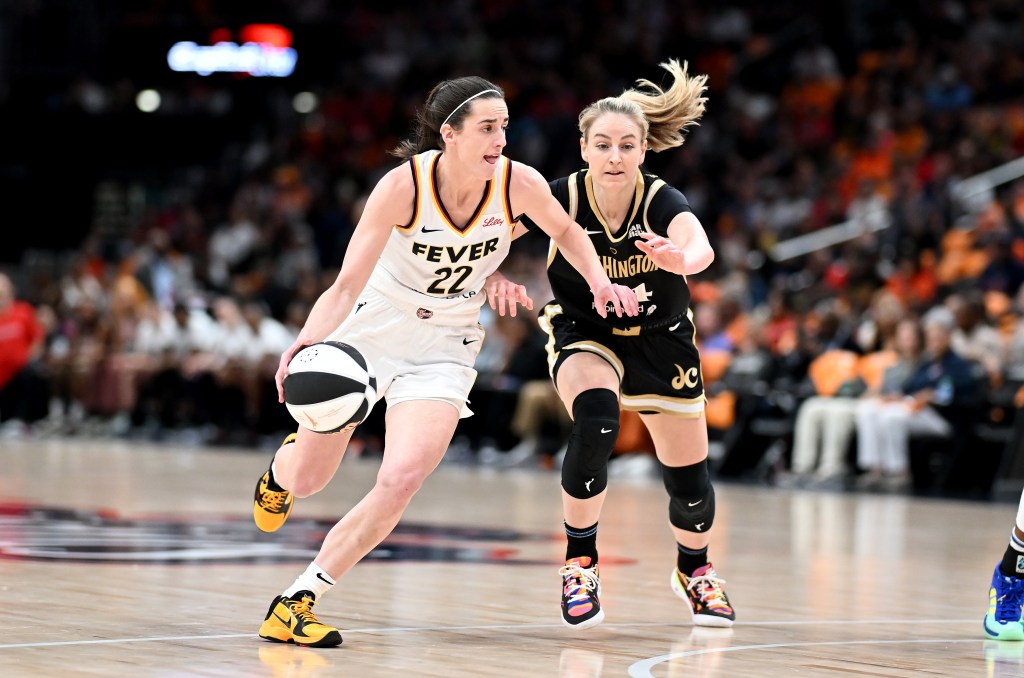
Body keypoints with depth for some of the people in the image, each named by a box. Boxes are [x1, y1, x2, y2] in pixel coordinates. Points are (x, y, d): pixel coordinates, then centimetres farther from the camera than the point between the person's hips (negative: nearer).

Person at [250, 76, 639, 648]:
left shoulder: (519, 183, -18)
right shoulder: (404, 185, -25)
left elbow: (567, 231, 6)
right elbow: (348, 286, -26)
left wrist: (601, 282, -9)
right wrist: (308, 341, -43)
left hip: (444, 347, 1)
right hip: (372, 327, -1)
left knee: (401, 480, -21)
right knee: (304, 481, 8)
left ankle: (298, 601, -11)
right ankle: (285, 460, 49)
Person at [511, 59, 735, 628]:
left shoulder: (662, 203, -28)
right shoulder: (559, 199, -23)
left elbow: (701, 248, -49)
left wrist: (681, 258, -71)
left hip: (660, 341, 1)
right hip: (583, 333, -1)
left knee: (688, 477, 7)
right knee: (595, 421, -33)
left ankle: (694, 568, 41)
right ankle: (579, 560, -13)